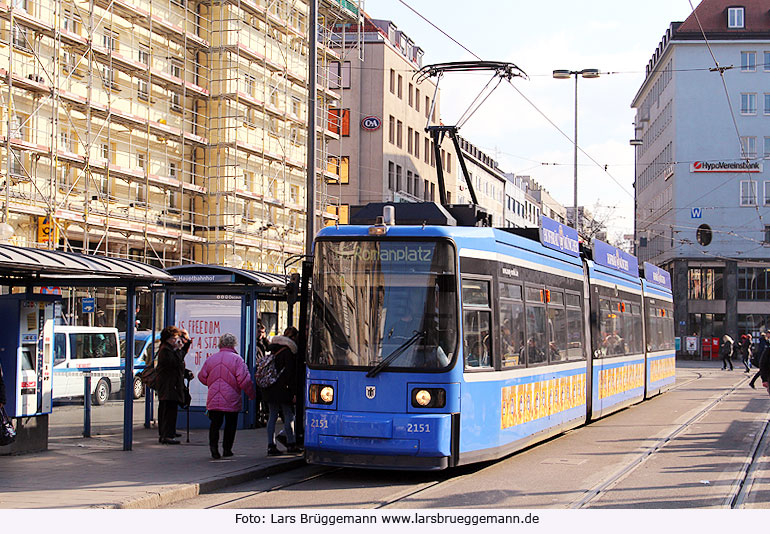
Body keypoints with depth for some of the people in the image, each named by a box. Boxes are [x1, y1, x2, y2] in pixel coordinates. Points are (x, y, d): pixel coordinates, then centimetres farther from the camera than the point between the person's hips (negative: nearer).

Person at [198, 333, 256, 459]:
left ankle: (213, 444, -13)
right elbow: (244, 380, -14)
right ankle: (227, 449, 15)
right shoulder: (237, 359, -9)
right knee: (230, 425, 11)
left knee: (215, 424, 8)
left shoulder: (211, 359, 5)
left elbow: (202, 377, 14)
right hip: (231, 401, -3)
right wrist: (252, 394, -1)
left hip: (213, 400, 3)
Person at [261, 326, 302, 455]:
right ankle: (290, 444, 8)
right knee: (289, 416, 3)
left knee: (272, 416, 8)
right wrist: (294, 392, -13)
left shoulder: (273, 350, 14)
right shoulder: (288, 351, -10)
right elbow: (290, 373, -14)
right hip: (282, 389, -7)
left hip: (270, 389, 7)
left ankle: (271, 446, 5)